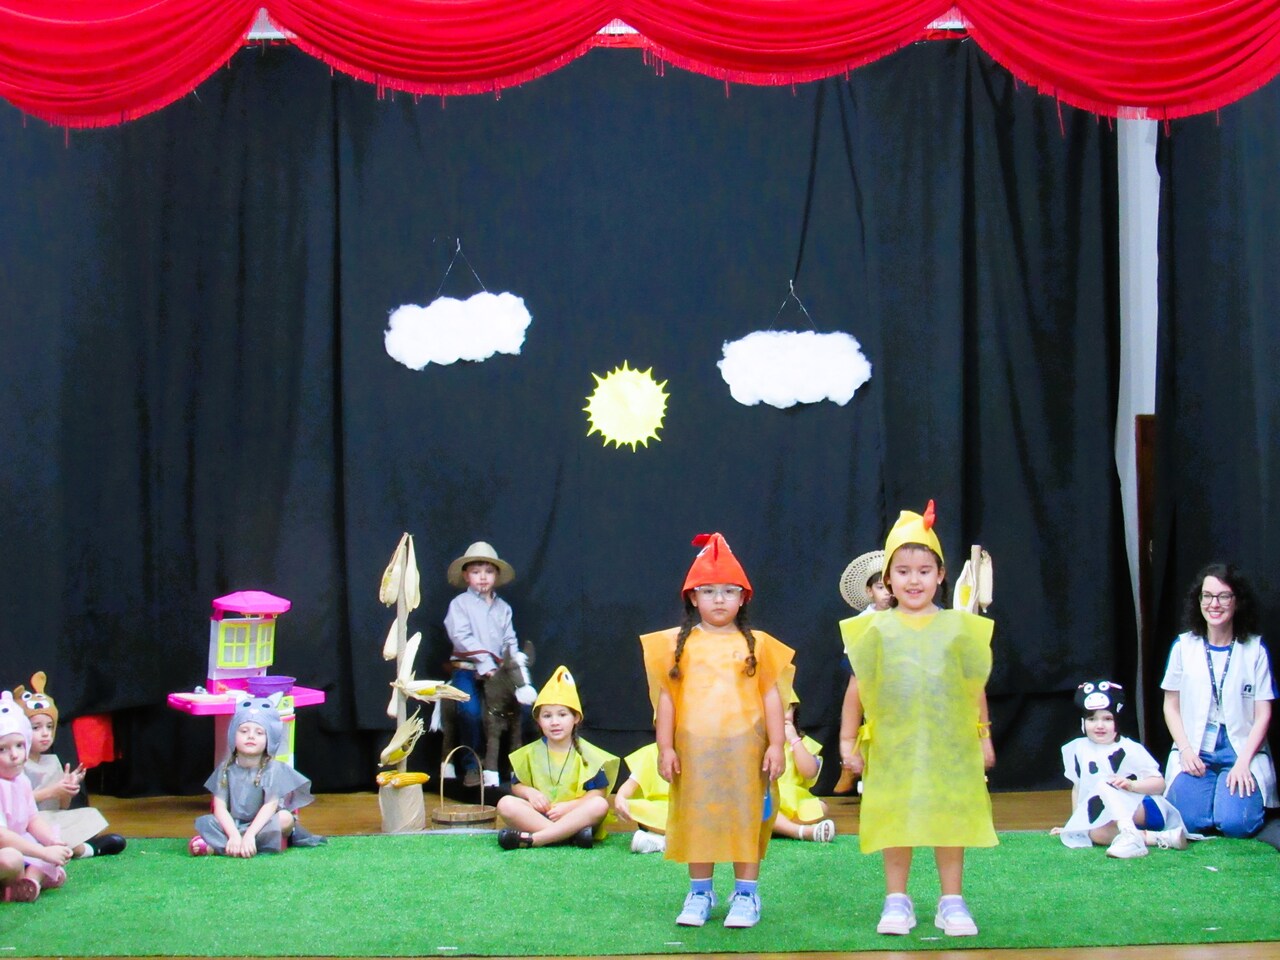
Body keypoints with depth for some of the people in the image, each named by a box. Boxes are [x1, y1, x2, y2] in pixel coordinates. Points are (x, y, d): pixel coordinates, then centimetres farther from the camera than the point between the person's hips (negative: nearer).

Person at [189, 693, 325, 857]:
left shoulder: (273, 769, -9)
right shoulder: (226, 769, -2)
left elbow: (270, 806, -20)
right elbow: (220, 808, -11)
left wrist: (249, 835, -33)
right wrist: (234, 836, -28)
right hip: (233, 825, 1)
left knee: (285, 818, -32)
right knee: (203, 822, -23)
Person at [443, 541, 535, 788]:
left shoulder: (503, 607, 16)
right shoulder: (460, 604, 1)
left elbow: (510, 641, 12)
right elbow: (462, 637, -11)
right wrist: (485, 664, -19)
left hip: (497, 669, 5)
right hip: (467, 668, -4)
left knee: (524, 702, -11)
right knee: (470, 711, -24)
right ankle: (472, 765, -9)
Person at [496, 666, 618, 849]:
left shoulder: (587, 755, 2)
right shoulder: (530, 753, 10)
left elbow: (597, 793, -4)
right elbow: (516, 785, 14)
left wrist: (570, 806, -19)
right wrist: (529, 792, -10)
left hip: (574, 816, -1)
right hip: (538, 815, 2)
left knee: (600, 805, -32)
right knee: (506, 803, -25)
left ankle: (531, 838, -41)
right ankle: (571, 834, -37)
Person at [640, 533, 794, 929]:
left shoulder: (757, 644, 4)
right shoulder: (677, 644, 5)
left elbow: (771, 695, 5)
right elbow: (665, 697, 5)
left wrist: (776, 745, -1)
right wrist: (665, 748, 0)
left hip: (745, 748, -1)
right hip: (694, 748, 1)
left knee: (746, 817, 3)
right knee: (697, 818, 8)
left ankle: (746, 894, 13)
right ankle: (699, 893, 19)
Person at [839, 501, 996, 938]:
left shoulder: (959, 628, 2)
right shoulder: (876, 630, 1)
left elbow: (977, 687, 9)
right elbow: (856, 688, 4)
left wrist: (984, 736, 11)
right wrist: (847, 740, 3)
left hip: (950, 747, 0)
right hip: (893, 749, 0)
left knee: (951, 820, 4)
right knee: (896, 823, 6)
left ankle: (952, 901, 14)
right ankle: (896, 901, 15)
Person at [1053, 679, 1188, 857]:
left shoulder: (1130, 750, -4)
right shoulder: (1078, 749, 12)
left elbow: (1159, 784, -9)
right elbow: (1077, 788, 20)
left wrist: (1132, 785, -27)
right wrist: (1075, 824, 18)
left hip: (1144, 810, -5)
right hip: (1111, 820, 5)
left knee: (1104, 787, -30)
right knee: (1095, 834, -30)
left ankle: (1130, 835, -51)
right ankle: (1162, 838, -34)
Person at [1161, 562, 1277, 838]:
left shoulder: (1254, 649, 1)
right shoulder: (1184, 646, 4)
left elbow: (1263, 714, -1)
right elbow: (1171, 706, 7)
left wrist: (1243, 761, -13)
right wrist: (1186, 750, -8)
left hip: (1242, 751, -1)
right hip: (1195, 750, 1)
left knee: (1235, 822, -24)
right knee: (1189, 820, -22)